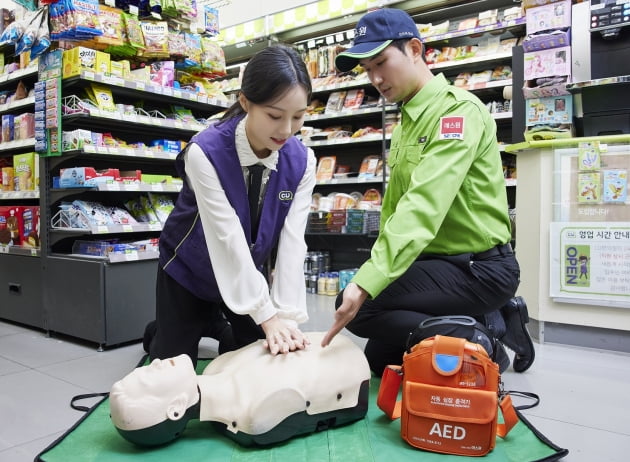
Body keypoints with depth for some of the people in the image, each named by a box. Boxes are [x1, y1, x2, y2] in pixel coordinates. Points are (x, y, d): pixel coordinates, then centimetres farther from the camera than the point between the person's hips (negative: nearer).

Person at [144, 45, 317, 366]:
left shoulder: (301, 162, -19)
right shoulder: (205, 153, -31)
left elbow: (292, 242, -23)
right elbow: (229, 240, -34)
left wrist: (287, 316, -32)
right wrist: (267, 316, -34)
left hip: (247, 272, 4)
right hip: (189, 269, -3)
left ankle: (217, 325, 37)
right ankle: (159, 332, 38)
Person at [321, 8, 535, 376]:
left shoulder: (458, 109, -16)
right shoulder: (405, 124, 15)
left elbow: (424, 204, -32)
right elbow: (395, 207, 13)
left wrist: (366, 284, -40)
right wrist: (376, 273, 2)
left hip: (479, 268, -10)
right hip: (441, 260, 10)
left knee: (357, 307, -20)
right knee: (380, 359, 12)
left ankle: (479, 340, -6)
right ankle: (488, 323, 14)